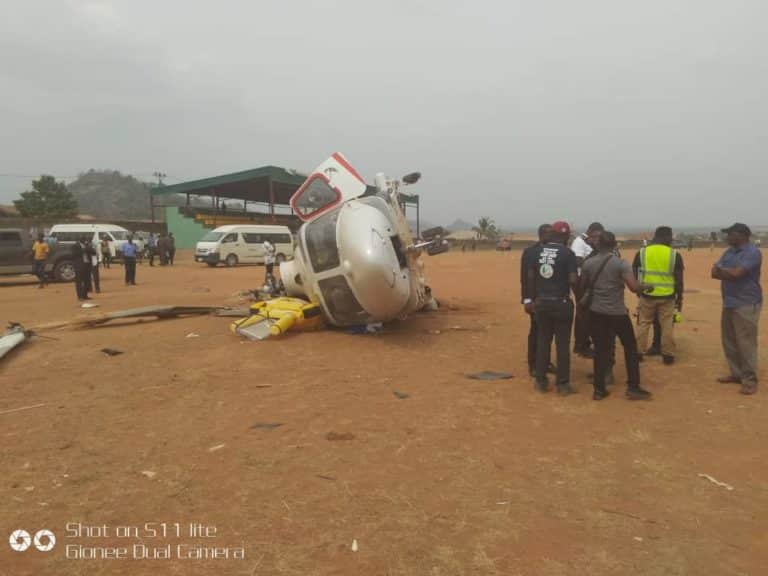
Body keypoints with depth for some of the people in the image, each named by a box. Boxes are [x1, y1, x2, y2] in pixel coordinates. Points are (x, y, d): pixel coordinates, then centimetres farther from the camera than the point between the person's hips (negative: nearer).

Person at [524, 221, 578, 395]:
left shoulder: (538, 251, 4)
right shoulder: (568, 253, -9)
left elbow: (530, 277, 5)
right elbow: (573, 280, -15)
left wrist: (530, 299, 13)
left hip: (541, 302, 4)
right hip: (561, 303, -4)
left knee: (542, 341, 13)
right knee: (562, 344, 5)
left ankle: (541, 381, 19)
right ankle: (563, 384, 11)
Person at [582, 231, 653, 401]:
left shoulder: (588, 263, -1)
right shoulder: (621, 264, -11)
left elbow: (582, 287, 8)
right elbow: (634, 287, -18)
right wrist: (645, 286, 3)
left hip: (596, 312, 3)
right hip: (618, 313, -3)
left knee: (600, 349, 9)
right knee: (630, 347, 13)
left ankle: (599, 389, 10)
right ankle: (633, 388, 15)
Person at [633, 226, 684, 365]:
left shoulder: (641, 253, -1)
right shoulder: (675, 255, -5)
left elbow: (634, 275, 3)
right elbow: (679, 280, -3)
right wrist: (679, 298, 8)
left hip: (646, 296, 1)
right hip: (667, 297, -1)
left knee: (643, 325, 12)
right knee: (667, 327, 9)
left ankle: (638, 353, 16)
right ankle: (668, 355, 15)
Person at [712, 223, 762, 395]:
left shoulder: (753, 252, -13)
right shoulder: (729, 252, 12)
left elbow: (736, 273, -23)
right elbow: (714, 272, 5)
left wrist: (722, 271, -4)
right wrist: (730, 273, -13)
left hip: (746, 305, -8)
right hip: (729, 303, 8)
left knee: (746, 343, -6)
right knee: (729, 342, 13)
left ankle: (750, 380, 1)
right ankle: (736, 374, 24)